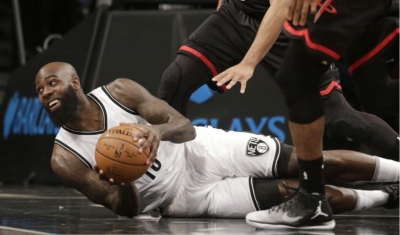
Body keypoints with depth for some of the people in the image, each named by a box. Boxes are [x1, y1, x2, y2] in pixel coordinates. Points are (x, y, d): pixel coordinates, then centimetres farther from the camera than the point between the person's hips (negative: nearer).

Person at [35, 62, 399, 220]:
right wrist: (121, 183, -35)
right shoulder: (66, 159, -12)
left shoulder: (119, 91, -8)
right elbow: (128, 210, -11)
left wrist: (159, 129, -36)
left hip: (203, 151, 2)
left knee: (321, 162, -8)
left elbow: (185, 127, -12)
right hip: (196, 197, -2)